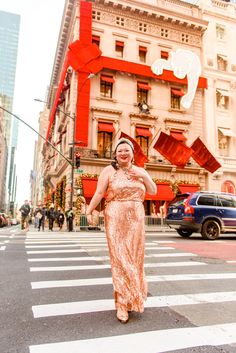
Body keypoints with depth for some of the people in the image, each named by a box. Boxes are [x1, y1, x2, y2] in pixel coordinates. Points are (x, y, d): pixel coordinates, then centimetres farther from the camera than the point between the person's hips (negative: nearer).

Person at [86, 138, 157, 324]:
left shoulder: (140, 171, 13)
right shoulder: (109, 170, 2)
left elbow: (153, 191, 7)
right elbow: (99, 193, -4)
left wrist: (144, 176, -7)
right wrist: (89, 211, -13)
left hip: (136, 219, 4)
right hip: (115, 219, -3)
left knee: (135, 257, 10)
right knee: (119, 257, -4)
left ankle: (132, 296, 30)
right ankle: (122, 303, 4)